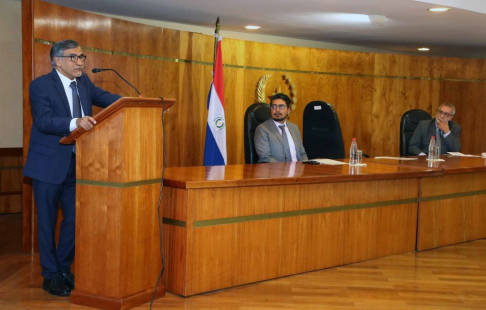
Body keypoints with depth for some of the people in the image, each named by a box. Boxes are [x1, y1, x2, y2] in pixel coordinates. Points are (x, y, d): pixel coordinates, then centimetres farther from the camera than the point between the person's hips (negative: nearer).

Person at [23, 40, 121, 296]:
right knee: (47, 221, 5)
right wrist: (75, 123, -38)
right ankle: (51, 276, 17)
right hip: (49, 165, -6)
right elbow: (43, 121, -22)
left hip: (77, 163, 6)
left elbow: (103, 97, -1)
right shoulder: (40, 85, -11)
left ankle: (64, 269, 27)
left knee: (75, 218, 11)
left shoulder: (83, 82, 9)